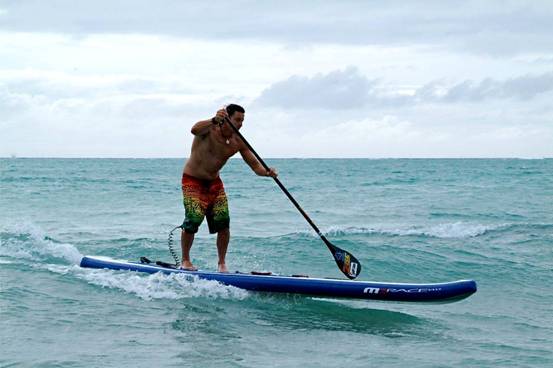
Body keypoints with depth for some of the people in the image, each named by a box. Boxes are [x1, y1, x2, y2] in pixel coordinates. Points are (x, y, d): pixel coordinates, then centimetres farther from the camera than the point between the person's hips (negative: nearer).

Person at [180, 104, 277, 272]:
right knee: (194, 219, -18)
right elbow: (195, 130, -44)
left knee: (223, 222, -7)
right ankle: (185, 260, 1)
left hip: (215, 183, 5)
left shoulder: (238, 142, -5)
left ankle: (221, 263, 9)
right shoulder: (209, 129, -20)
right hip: (193, 181, -5)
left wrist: (267, 172, -29)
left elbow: (255, 165, -7)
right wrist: (214, 120, -61)